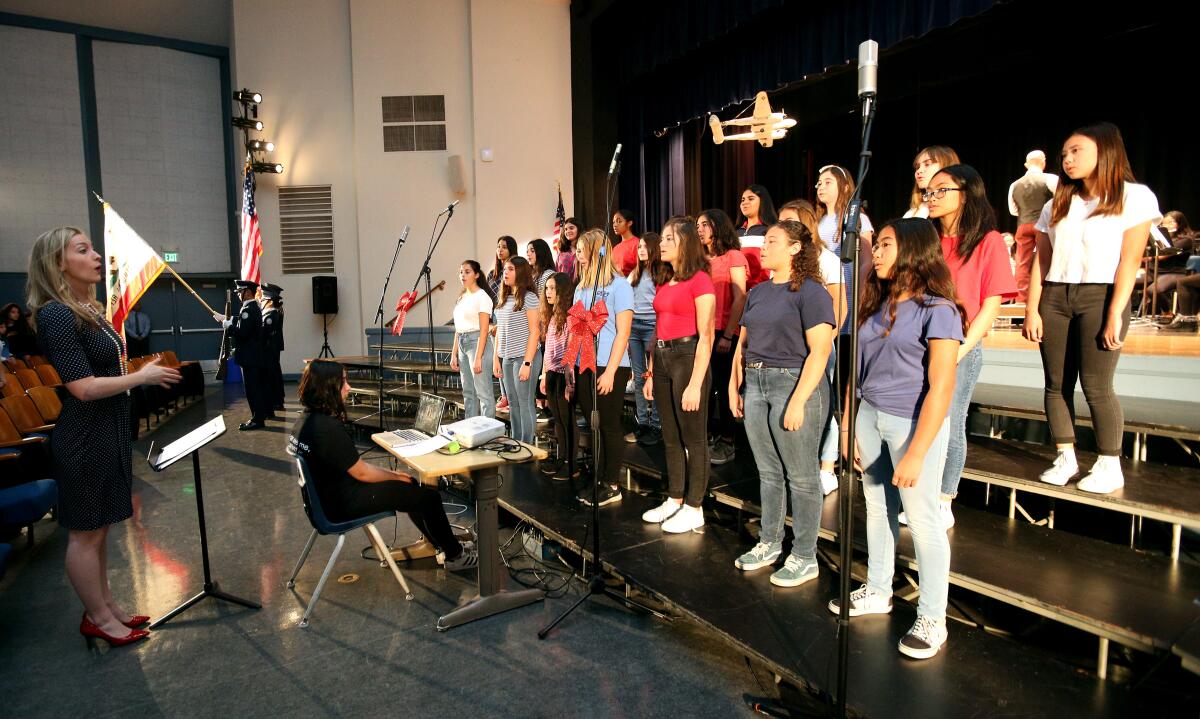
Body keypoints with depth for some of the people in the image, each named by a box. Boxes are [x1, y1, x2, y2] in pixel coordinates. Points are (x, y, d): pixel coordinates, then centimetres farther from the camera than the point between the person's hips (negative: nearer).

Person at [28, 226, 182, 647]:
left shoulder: (89, 309, 9)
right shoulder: (55, 314, -19)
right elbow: (84, 387, -23)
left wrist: (144, 373, 7)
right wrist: (142, 376, -14)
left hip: (107, 432, 9)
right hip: (84, 438, -9)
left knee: (97, 528, 19)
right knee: (85, 532, 6)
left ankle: (106, 605, 32)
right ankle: (97, 618, 21)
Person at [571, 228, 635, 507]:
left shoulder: (619, 285, -6)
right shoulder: (581, 288, 13)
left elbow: (623, 332, -10)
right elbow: (576, 330, 15)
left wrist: (610, 371, -15)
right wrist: (571, 368, 9)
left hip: (609, 369, -6)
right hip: (584, 368, 6)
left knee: (609, 426, 1)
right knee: (594, 426, 11)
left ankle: (612, 485, 12)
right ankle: (598, 481, 21)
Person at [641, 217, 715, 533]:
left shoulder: (700, 281, -10)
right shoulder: (663, 282, 14)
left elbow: (706, 336, -14)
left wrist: (695, 384, -18)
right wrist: (650, 373, 12)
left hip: (688, 357, -8)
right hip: (663, 358, 8)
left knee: (693, 438, 2)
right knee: (670, 437, 15)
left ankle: (694, 509, 14)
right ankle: (674, 500, 27)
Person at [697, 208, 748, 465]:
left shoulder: (733, 257, -1)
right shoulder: (702, 260, 14)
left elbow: (740, 299, -6)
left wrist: (728, 335, -12)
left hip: (725, 333, -5)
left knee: (725, 387, 1)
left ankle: (727, 443, 12)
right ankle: (710, 438, 17)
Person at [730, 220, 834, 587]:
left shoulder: (810, 292, -9)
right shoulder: (758, 292, 14)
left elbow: (819, 351, -15)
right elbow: (743, 343, 18)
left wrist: (798, 401, -20)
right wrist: (734, 386, 11)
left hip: (794, 382, -7)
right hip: (755, 384, 7)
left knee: (801, 476, 3)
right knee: (768, 472, 15)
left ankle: (804, 557, 16)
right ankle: (769, 543, 28)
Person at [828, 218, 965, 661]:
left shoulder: (936, 310, -11)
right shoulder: (876, 306, 9)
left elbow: (941, 386, -16)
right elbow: (857, 371, 10)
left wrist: (916, 454, -20)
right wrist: (848, 427, 5)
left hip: (914, 422, -6)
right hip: (869, 417, 6)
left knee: (922, 518, 3)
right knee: (878, 508, 16)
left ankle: (932, 619, 19)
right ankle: (877, 591, 34)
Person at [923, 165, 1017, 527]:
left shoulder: (988, 241, -2)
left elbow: (991, 304, -6)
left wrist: (961, 350, -13)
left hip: (961, 348, -4)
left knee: (949, 427, 2)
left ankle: (944, 504, 16)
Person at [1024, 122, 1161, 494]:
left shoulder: (1134, 196, 2)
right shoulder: (1057, 206, 15)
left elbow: (1129, 260, -6)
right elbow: (1040, 262, 9)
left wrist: (1115, 315, -13)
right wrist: (1032, 310, 0)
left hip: (1101, 296, -4)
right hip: (1054, 297, 4)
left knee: (1096, 385, -7)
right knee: (1057, 382, 3)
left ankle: (1110, 466, 7)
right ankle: (1065, 457, 14)